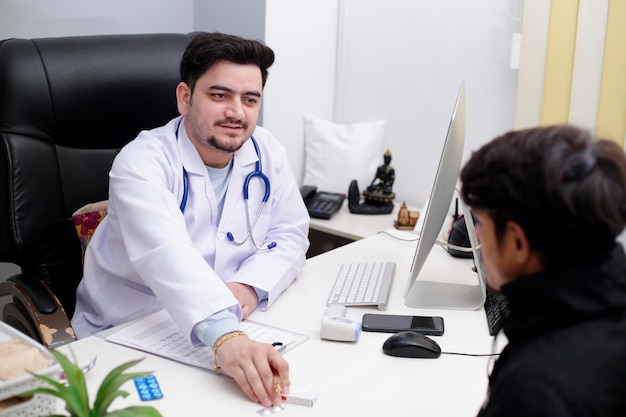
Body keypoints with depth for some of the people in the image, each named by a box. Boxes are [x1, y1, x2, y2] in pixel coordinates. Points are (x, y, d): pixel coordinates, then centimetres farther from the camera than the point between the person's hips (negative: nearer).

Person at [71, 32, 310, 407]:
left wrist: (251, 286, -18)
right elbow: (167, 256, -34)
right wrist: (226, 337, -50)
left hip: (234, 329, 4)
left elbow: (290, 235, 3)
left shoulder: (267, 152, 0)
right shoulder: (142, 163, -18)